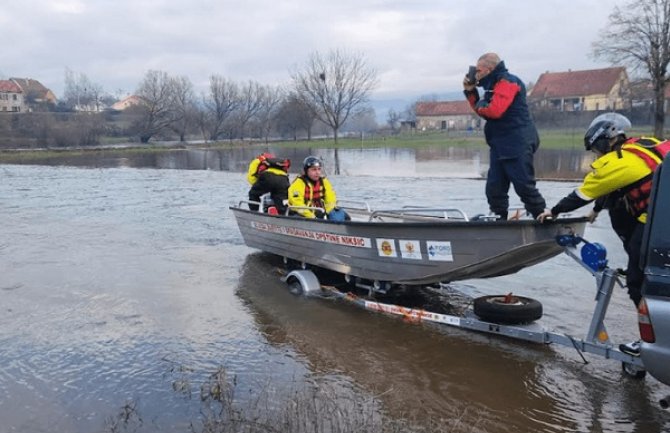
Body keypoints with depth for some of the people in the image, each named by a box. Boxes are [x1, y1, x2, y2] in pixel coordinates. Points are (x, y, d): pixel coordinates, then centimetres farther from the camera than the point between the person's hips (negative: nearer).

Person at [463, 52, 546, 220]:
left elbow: (495, 110, -23)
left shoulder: (507, 82, -10)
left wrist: (480, 106, -3)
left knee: (524, 187, -9)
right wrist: (470, 91, 13)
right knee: (494, 189, 7)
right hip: (500, 147, 10)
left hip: (517, 146, -10)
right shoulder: (494, 84, 21)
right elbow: (483, 111, 21)